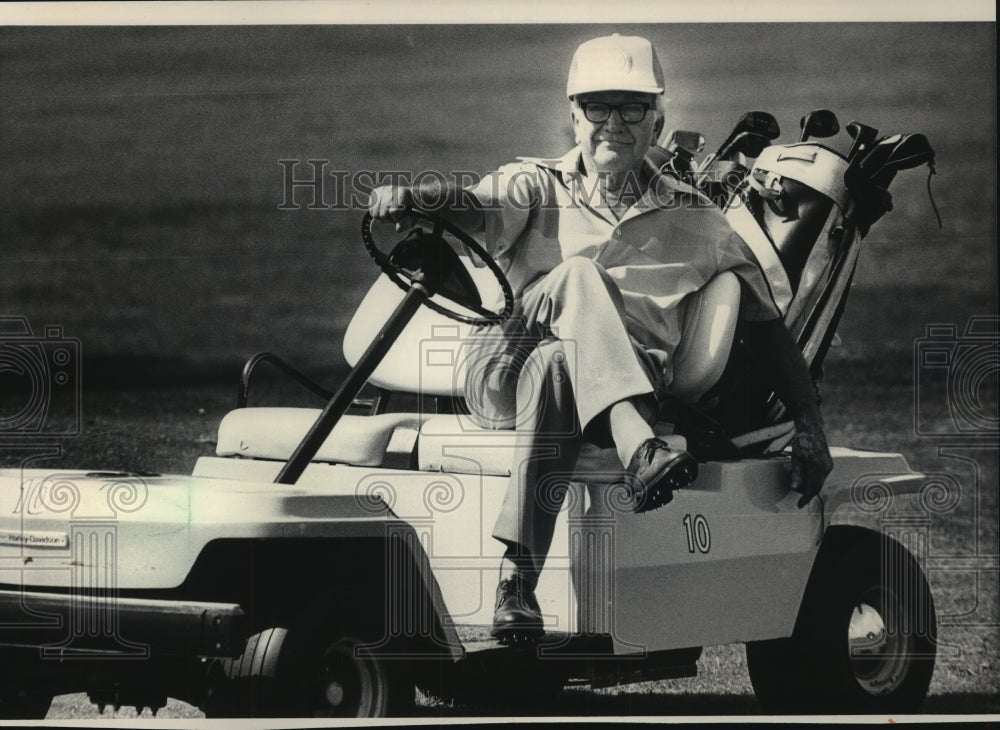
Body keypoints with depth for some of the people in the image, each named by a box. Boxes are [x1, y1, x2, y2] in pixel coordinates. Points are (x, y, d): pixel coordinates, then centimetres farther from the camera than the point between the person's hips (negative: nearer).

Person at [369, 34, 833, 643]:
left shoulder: (690, 218, 16)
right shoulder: (537, 187, 14)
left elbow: (765, 319, 14)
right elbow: (478, 209, -8)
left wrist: (809, 422, 4)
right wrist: (419, 198, -32)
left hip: (630, 390, 0)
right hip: (503, 376, 0)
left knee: (554, 367, -37)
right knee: (579, 274, -30)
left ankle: (517, 573, -45)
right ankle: (639, 452, -49)